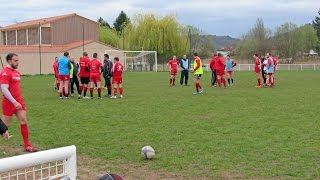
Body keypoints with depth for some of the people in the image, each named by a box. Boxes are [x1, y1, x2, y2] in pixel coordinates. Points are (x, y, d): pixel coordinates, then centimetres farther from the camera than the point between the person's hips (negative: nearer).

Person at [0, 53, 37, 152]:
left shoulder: (17, 72, 12)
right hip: (9, 102, -8)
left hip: (18, 101, 8)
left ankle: (27, 145, 8)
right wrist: (14, 102, -25)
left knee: (24, 122, 3)